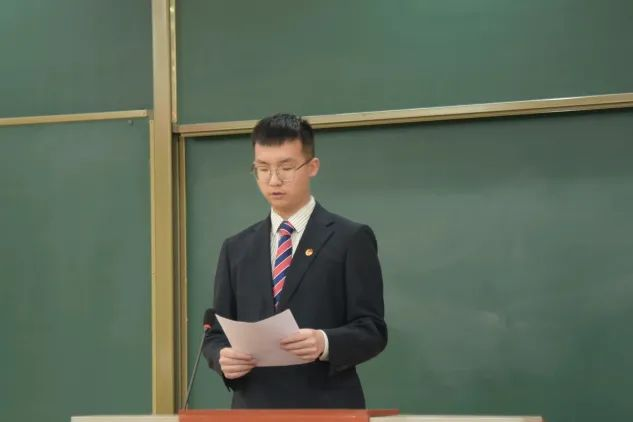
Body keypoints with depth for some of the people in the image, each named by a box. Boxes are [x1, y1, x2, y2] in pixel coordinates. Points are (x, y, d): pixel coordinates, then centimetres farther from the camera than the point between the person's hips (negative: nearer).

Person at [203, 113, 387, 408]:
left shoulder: (351, 239, 0)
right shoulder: (236, 248, 13)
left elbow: (372, 330, -5)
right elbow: (217, 333, 12)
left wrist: (325, 343, -24)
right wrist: (223, 356, -11)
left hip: (326, 411, -3)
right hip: (253, 410, 4)